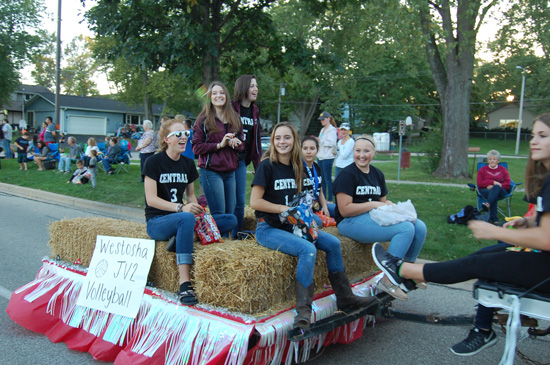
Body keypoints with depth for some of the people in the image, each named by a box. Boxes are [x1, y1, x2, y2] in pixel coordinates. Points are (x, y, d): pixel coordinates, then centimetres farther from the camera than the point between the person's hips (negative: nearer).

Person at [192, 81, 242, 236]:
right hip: (211, 171, -5)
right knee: (219, 213, -8)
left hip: (230, 171, 5)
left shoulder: (235, 119, 14)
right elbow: (196, 147, -5)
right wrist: (220, 144, -14)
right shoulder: (203, 119, 0)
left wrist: (235, 143, -4)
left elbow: (241, 145, 20)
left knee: (230, 213, 7)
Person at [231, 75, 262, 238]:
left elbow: (256, 139, 17)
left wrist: (258, 163, 14)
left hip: (241, 161, 6)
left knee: (240, 202, 9)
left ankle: (236, 236, 22)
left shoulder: (254, 111, 12)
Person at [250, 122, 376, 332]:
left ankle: (344, 297, 11)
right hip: (268, 228, -8)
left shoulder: (294, 167, 11)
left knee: (333, 243, -1)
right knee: (308, 249, -30)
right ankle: (303, 310, -25)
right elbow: (254, 202, -16)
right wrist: (285, 209, -16)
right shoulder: (267, 166, -10)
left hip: (290, 226, 8)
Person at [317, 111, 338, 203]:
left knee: (328, 179, -6)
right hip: (320, 157, 9)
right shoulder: (323, 130, 19)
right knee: (322, 179, 12)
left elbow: (331, 143, -16)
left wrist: (320, 140, -14)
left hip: (327, 157, -9)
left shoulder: (332, 130, -8)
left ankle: (330, 199, 0)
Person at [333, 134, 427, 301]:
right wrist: (374, 204, -15)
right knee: (406, 228, -24)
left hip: (375, 218, 8)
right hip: (352, 222, -8)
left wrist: (389, 205, -2)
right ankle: (387, 281, -15)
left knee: (420, 227, -9)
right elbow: (344, 210, -15)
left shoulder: (377, 174, 16)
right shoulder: (347, 174, -8)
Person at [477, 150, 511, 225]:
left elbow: (508, 183, 6)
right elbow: (480, 183, 4)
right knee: (494, 196, -37)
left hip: (501, 192, 0)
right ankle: (494, 218, -49)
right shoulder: (482, 170, 21)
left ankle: (487, 203, -62)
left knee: (496, 188, -38)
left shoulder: (503, 170, 21)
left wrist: (496, 186, -10)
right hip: (485, 191, 0)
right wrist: (493, 182, -8)